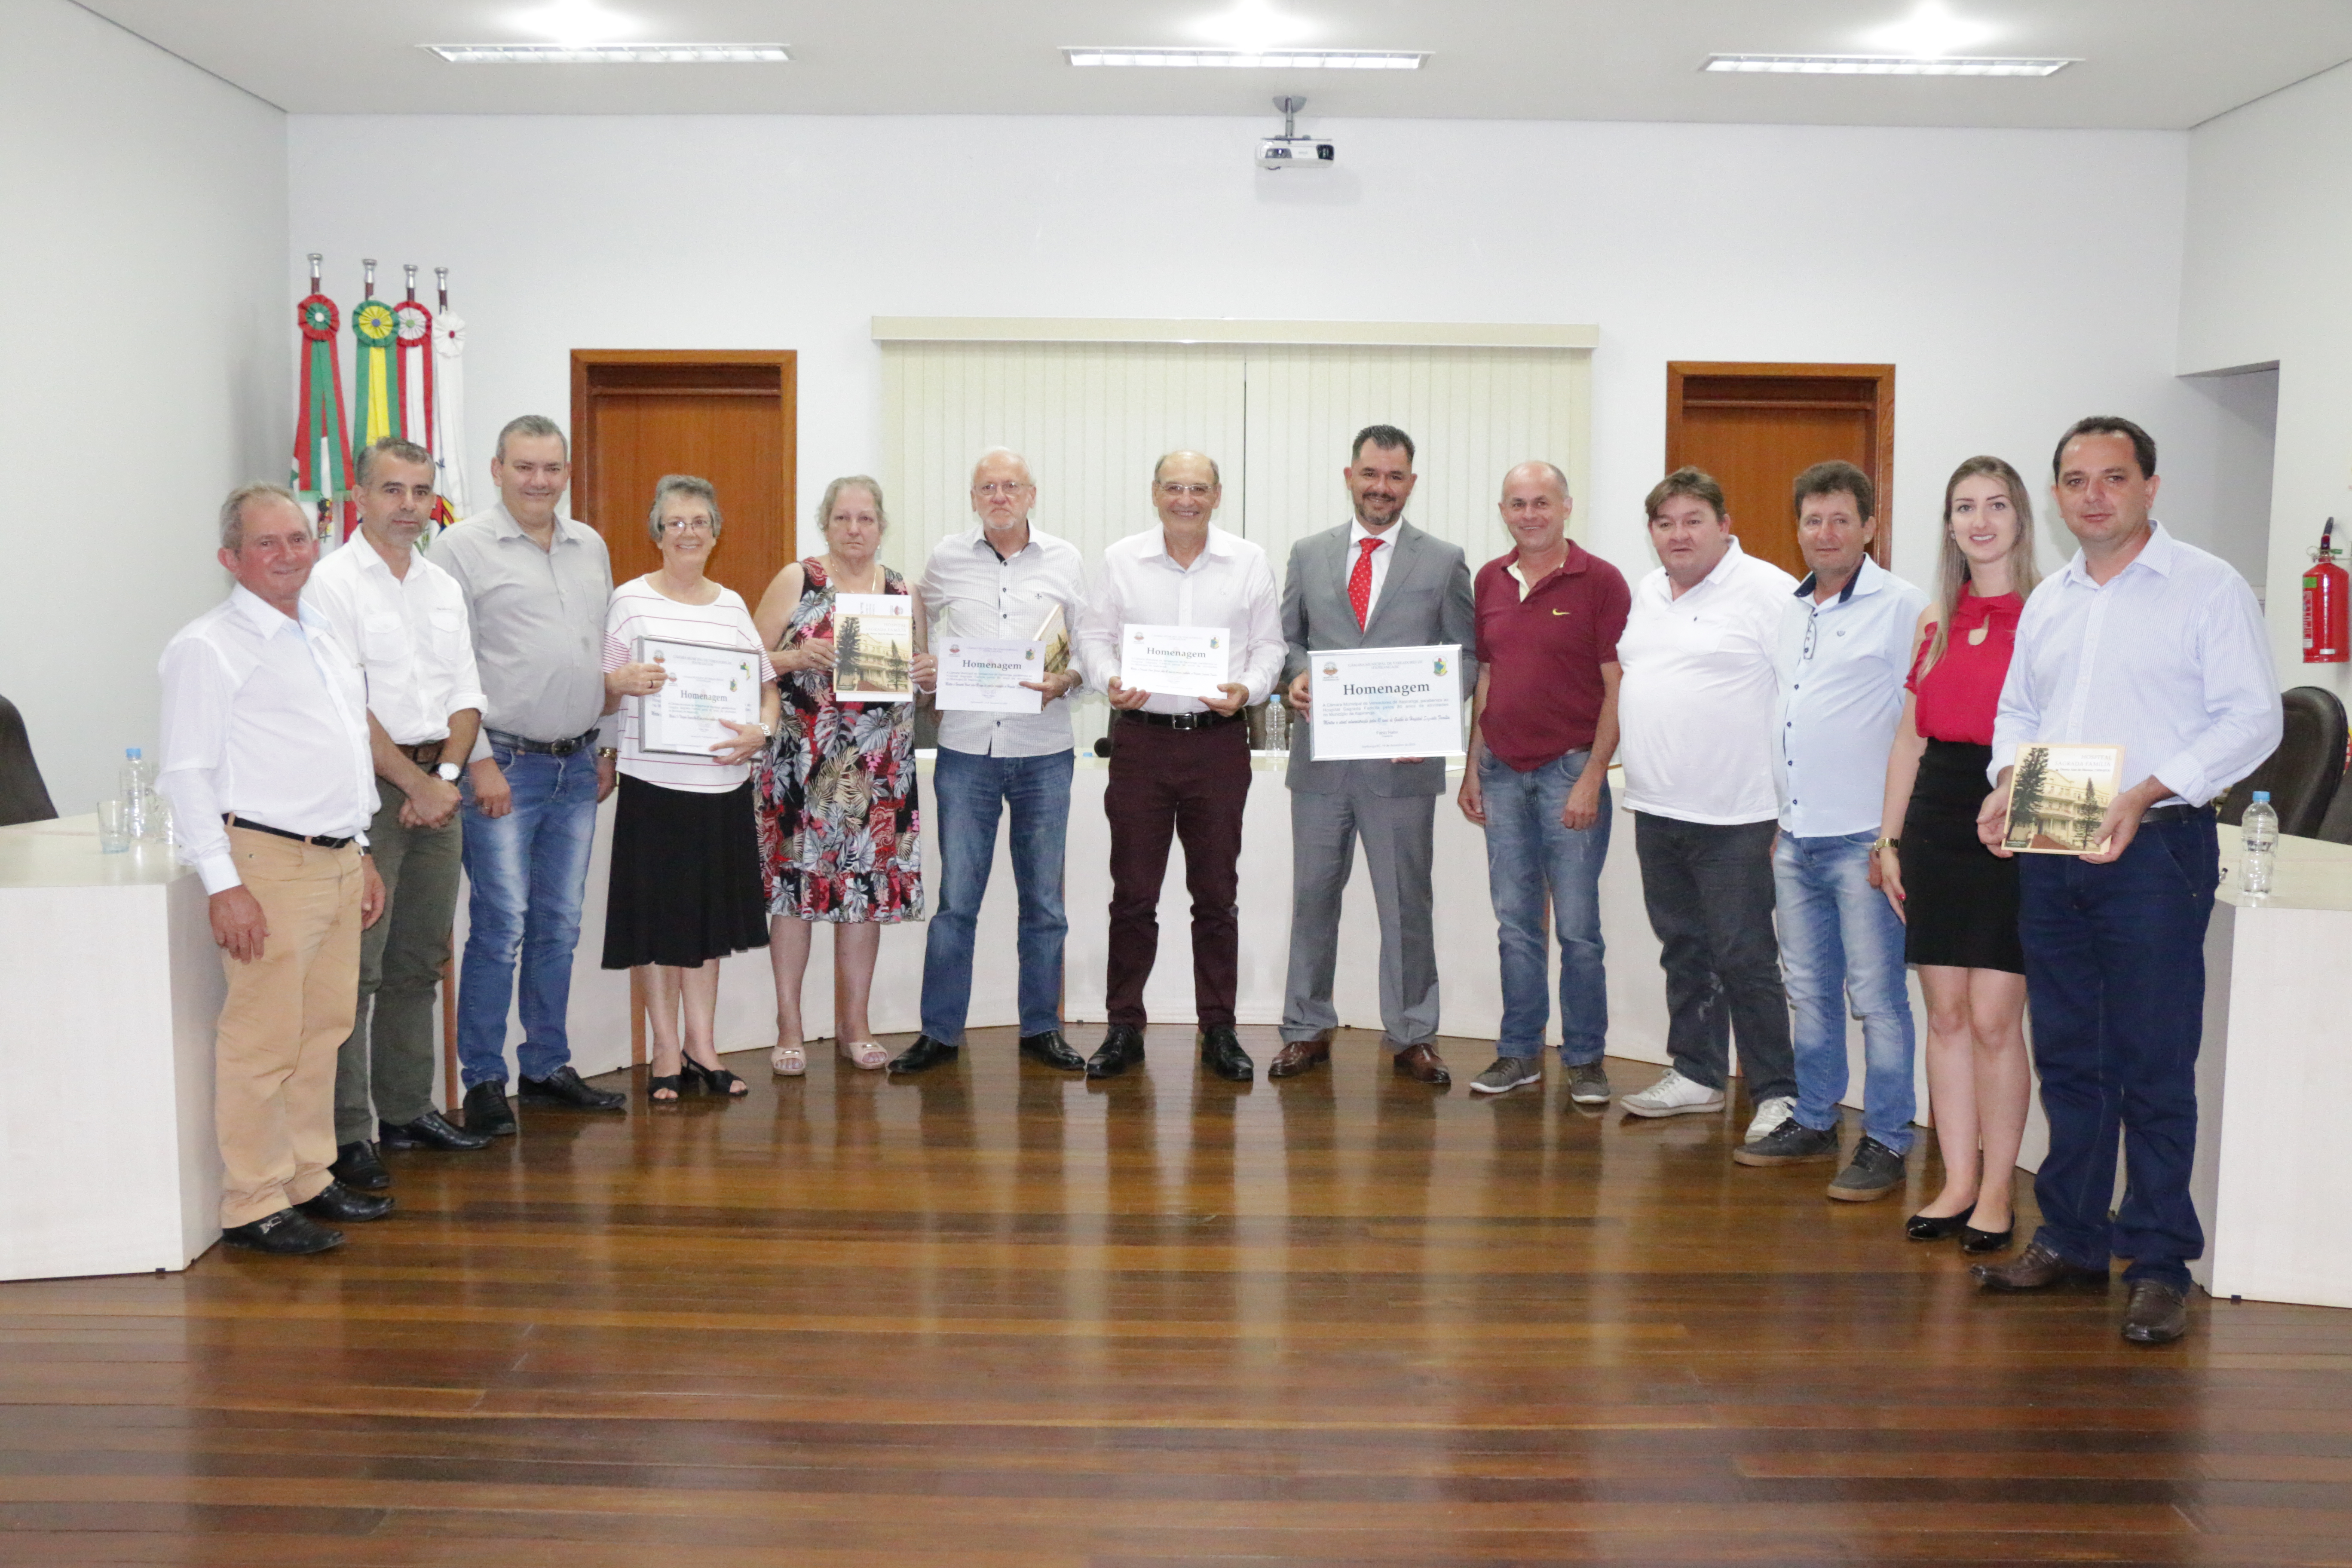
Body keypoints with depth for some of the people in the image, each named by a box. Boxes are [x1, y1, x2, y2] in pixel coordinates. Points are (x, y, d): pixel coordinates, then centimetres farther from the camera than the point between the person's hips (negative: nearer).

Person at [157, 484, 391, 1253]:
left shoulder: (327, 638, 17)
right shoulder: (207, 648, -7)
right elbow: (188, 774, -12)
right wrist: (223, 885, -17)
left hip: (338, 863, 8)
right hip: (269, 865, -8)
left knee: (324, 1031, 13)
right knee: (264, 1041, -4)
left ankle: (309, 1179, 24)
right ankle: (253, 1205, 5)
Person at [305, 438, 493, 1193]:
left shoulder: (445, 587, 14)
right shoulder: (333, 581, -6)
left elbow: (466, 699, 12)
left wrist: (446, 777, -3)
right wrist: (417, 784, -12)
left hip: (436, 786, 7)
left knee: (419, 963, 12)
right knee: (355, 968, -7)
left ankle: (406, 1109, 22)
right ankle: (346, 1133, -3)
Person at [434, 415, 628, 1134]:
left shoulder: (590, 547, 14)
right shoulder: (463, 548, -4)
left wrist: (608, 748, 14)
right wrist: (480, 761, -12)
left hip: (578, 765, 6)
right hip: (505, 764, -6)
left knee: (560, 927, 11)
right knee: (501, 928, -6)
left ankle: (547, 1068, 22)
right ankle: (483, 1081, 6)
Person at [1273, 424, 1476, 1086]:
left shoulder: (1444, 561, 4)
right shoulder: (1308, 554, 9)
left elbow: (1466, 655, 4)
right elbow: (1288, 639, 14)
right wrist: (1295, 678, -9)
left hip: (1403, 760, -2)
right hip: (1321, 756, 2)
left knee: (1406, 902, 5)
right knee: (1313, 896, 9)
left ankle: (1412, 1036, 17)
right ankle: (1308, 1028, 21)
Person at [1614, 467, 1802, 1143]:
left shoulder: (1767, 591, -10)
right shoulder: (1647, 593, 14)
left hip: (1733, 815, -7)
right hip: (1656, 808, 8)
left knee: (1745, 958, -3)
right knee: (1683, 949, 16)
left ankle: (1779, 1093, 8)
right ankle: (1696, 1075, 27)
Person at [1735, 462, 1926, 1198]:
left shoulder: (1901, 607, -7)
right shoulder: (1789, 610, 15)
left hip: (1863, 838, -7)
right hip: (1796, 837, 7)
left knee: (1876, 996, -1)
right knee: (1810, 992, 15)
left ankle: (1886, 1143, 8)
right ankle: (1813, 1123, 26)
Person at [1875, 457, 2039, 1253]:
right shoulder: (1935, 620, 13)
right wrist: (1890, 840, 13)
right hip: (1936, 821, 5)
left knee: (1995, 1019, -3)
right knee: (1945, 1015, 8)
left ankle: (1996, 1193, 11)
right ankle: (1957, 1182, 19)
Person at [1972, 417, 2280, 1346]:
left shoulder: (2208, 588, -3)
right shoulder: (2048, 603, 16)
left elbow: (2252, 718, -9)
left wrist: (2146, 794, -20)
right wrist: (2007, 784, 1)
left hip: (2154, 851, -6)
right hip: (2047, 854, 6)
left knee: (2154, 1067, -3)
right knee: (2067, 1058, 12)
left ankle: (2160, 1265, 7)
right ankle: (2071, 1239, 23)